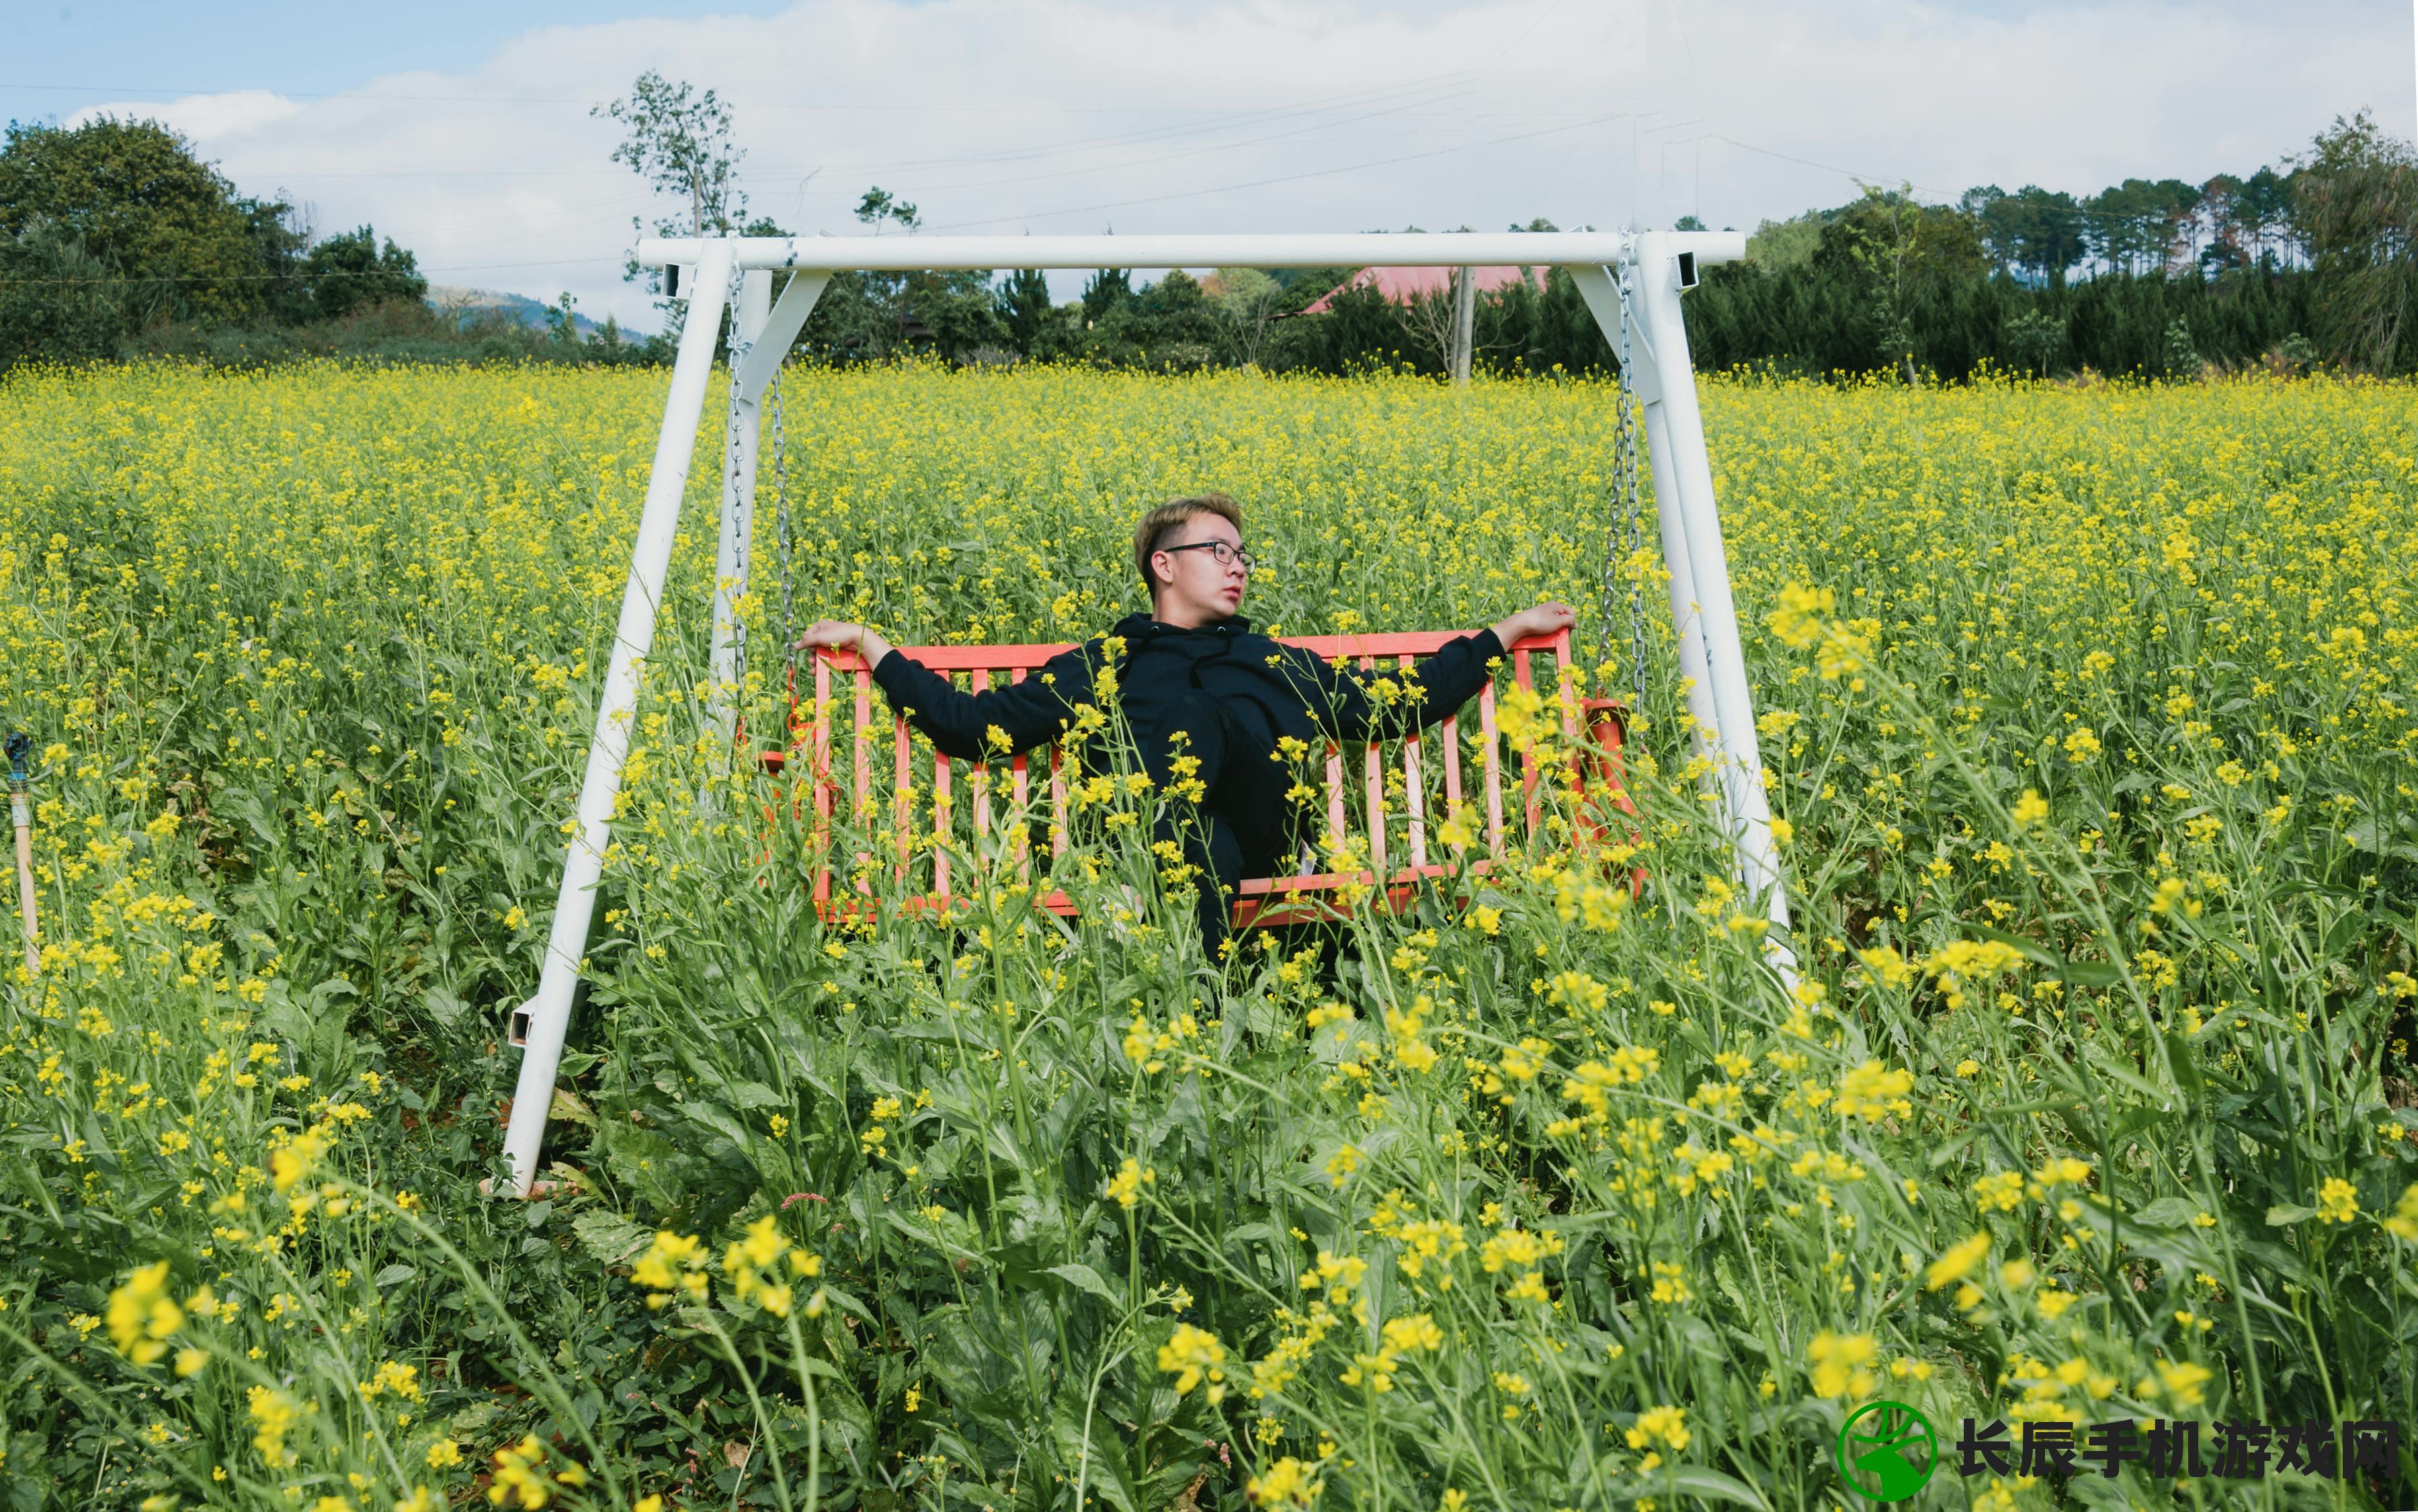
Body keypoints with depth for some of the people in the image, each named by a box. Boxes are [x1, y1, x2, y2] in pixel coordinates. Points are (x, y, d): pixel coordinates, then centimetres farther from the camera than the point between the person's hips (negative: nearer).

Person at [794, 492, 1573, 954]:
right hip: (1141, 836, -1)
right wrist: (872, 647, 21)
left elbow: (1402, 707, 36)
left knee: (1217, 715, -31)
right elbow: (972, 726, 24)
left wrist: (1504, 632, 36)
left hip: (1256, 845, 1)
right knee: (1199, 853, -40)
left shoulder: (1282, 666, 36)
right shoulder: (1100, 666, 29)